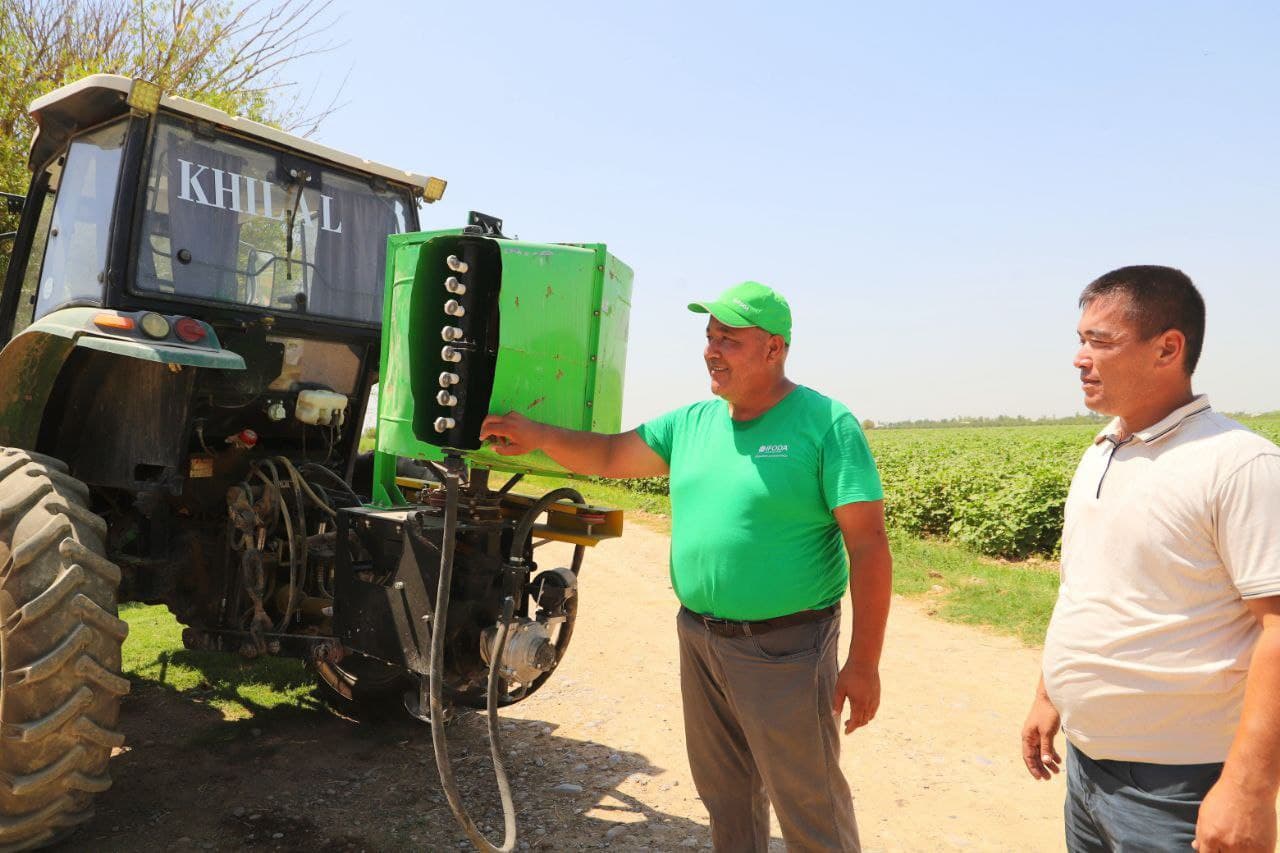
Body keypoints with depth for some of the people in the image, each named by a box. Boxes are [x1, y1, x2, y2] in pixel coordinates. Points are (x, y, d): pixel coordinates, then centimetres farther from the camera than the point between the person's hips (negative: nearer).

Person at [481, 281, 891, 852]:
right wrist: (537, 435, -3)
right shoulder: (692, 423, 6)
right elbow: (609, 455, 12)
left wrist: (864, 664, -18)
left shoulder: (826, 425, -13)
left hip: (785, 650, -6)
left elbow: (868, 546, -16)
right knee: (725, 795, 22)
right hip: (699, 640, 6)